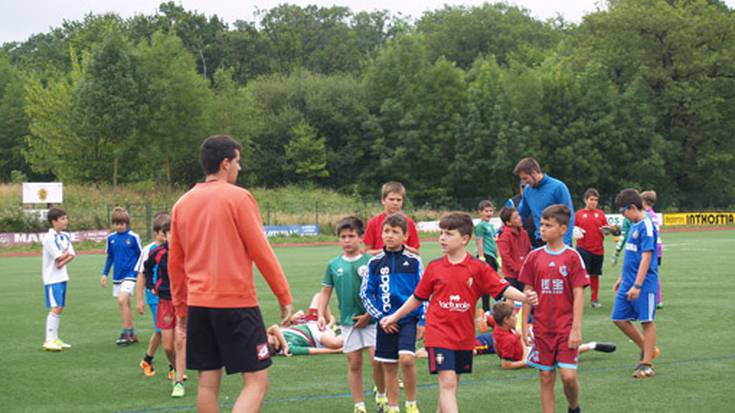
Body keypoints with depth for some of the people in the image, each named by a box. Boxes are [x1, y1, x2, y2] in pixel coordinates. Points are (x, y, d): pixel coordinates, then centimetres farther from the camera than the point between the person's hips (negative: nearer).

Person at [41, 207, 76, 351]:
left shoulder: (65, 236, 9)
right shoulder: (49, 237, -15)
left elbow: (71, 255, 3)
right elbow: (59, 257, -18)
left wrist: (63, 261, -14)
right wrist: (66, 253, 2)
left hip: (62, 277, 8)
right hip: (52, 278, -8)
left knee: (60, 308, 11)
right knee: (55, 308, -13)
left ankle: (55, 338, 18)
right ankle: (49, 341, -13)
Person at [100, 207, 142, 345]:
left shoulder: (133, 237, -7)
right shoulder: (111, 238, 5)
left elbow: (140, 256, 0)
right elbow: (109, 257, 15)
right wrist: (105, 274, 12)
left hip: (130, 274, -6)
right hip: (117, 276, 6)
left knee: (122, 300, -20)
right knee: (125, 304, 11)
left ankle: (126, 333, -13)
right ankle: (132, 334, 21)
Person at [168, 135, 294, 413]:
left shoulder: (183, 203, 10)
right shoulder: (238, 197, -7)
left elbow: (175, 262, 13)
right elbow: (261, 252, -9)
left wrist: (181, 309, 21)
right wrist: (284, 296, -1)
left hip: (198, 304, 6)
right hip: (237, 304, -6)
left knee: (208, 382, 10)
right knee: (256, 381, -3)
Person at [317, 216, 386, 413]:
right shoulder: (334, 265, 3)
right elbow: (326, 291, 10)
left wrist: (368, 315, -11)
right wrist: (321, 315, -1)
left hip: (370, 320, -3)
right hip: (347, 321, 3)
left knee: (376, 360, -9)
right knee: (354, 364, 7)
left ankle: (381, 395, 15)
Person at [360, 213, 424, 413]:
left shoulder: (413, 261, -1)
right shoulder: (375, 263, 2)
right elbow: (365, 293, 5)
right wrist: (379, 316, -4)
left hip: (408, 319, -2)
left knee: (406, 359, -20)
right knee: (389, 367, 7)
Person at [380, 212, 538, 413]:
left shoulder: (478, 268, -4)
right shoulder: (434, 267, 0)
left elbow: (502, 288, -12)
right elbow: (418, 297, 11)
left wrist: (524, 297, -30)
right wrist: (394, 317, 15)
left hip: (464, 336, 2)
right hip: (439, 334, -2)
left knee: (451, 384, 14)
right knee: (447, 382, -13)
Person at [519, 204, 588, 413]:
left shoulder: (572, 257, -6)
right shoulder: (534, 257, 3)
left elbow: (578, 294, -7)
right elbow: (528, 293, 7)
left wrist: (576, 328, -11)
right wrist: (525, 325, 4)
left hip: (566, 328, -3)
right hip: (542, 329, 3)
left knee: (568, 376, -7)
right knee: (546, 378, 6)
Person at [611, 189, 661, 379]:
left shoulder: (646, 226, -15)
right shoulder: (634, 226, 12)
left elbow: (646, 258, -20)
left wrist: (637, 285, -23)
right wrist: (622, 278, 25)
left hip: (644, 284, -9)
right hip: (628, 283, 9)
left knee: (647, 321, 0)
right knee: (619, 319, 9)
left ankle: (647, 364, 7)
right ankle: (648, 350, 23)